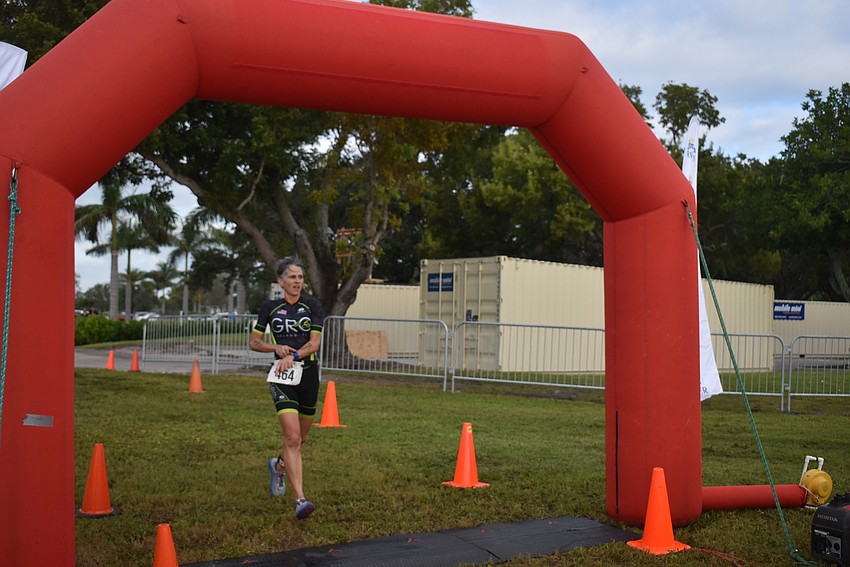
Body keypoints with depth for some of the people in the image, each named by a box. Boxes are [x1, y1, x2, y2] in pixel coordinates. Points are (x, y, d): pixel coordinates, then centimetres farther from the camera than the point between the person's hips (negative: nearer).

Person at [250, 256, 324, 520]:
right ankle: (300, 500, -15)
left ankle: (279, 465, 47)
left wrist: (293, 356, -23)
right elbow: (254, 342, 8)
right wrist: (277, 347, -11)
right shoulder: (270, 307, 3)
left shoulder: (312, 305, 1)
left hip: (308, 373, 2)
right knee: (292, 437, -15)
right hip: (282, 376, -2)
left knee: (301, 437, 15)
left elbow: (315, 343, -6)